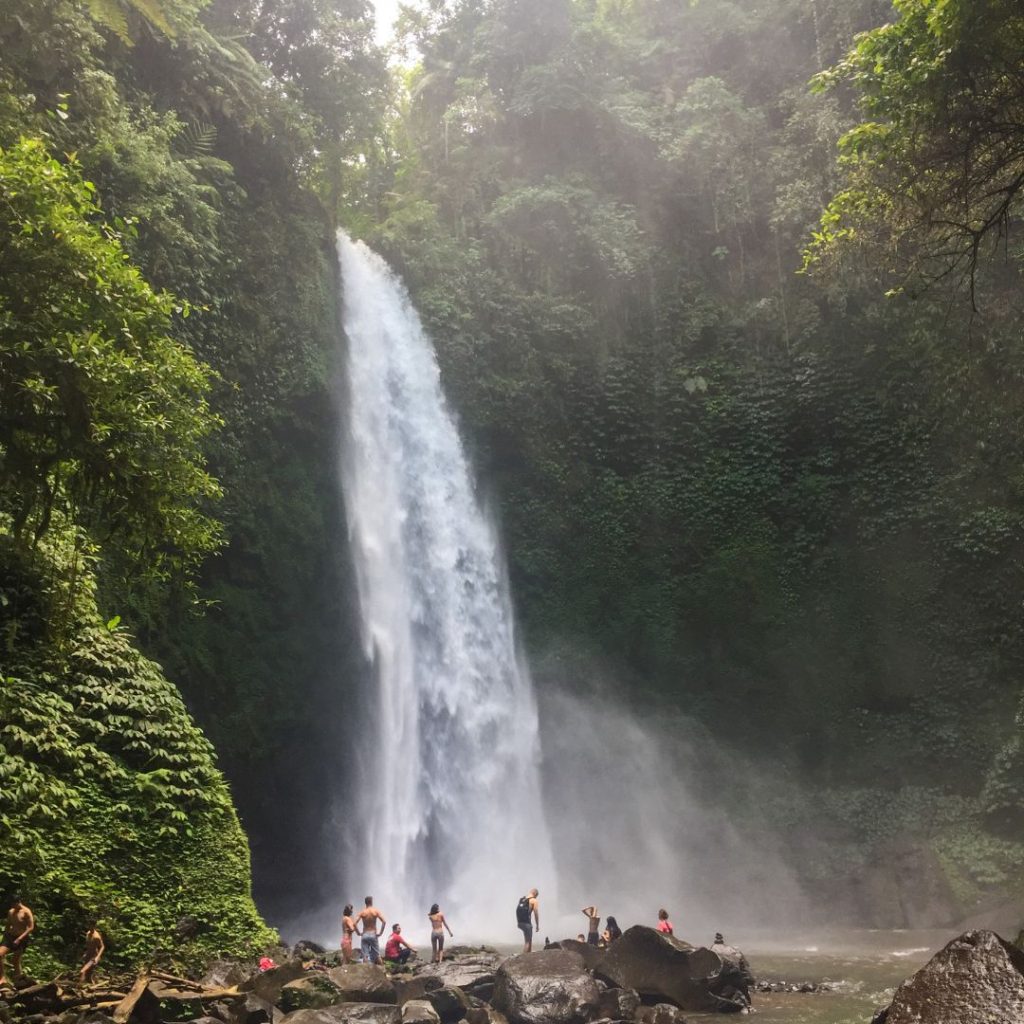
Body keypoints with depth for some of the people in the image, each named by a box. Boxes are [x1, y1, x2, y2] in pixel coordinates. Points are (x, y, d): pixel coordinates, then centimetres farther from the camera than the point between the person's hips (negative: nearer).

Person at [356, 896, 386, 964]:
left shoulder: (362, 912, -2)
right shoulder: (376, 911, -3)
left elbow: (355, 923, -13)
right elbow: (384, 922, -13)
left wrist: (358, 932, -2)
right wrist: (380, 933, -5)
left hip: (365, 935, 0)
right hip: (373, 935, 0)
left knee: (365, 956, 3)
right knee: (376, 955, 7)